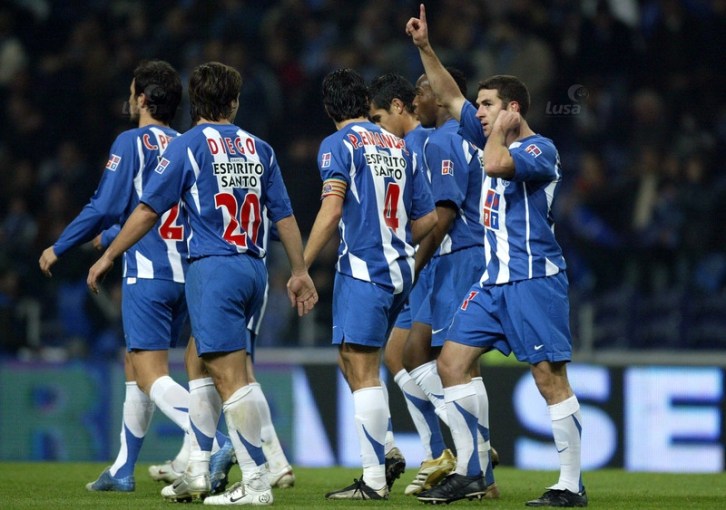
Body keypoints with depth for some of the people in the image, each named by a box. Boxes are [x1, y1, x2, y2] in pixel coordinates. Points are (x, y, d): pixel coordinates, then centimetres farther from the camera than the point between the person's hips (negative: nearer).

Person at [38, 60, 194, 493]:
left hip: (147, 274, -7)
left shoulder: (132, 143, -6)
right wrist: (111, 235, 40)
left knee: (151, 376, -11)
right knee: (135, 364, 19)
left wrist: (58, 249, 4)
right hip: (184, 274, 7)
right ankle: (123, 469, 25)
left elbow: (104, 208, -10)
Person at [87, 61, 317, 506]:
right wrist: (300, 272, 19)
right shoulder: (259, 149, 11)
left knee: (230, 376, -8)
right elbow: (284, 216, 12)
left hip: (213, 268, -6)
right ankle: (199, 471, 17)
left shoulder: (188, 145, -3)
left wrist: (108, 257, 6)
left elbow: (148, 211, -3)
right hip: (253, 269, 6)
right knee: (204, 363, 18)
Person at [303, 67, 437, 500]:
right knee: (353, 360, 19)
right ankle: (385, 453, 11)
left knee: (363, 371, -6)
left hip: (363, 270, -7)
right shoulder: (400, 147, 14)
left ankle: (375, 481, -8)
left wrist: (302, 267, -12)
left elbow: (331, 212, -16)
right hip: (400, 271, 7)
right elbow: (428, 217, 16)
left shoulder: (339, 145, -5)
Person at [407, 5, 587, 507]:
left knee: (550, 378, -8)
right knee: (452, 362, 3)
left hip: (535, 280, -9)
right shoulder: (495, 139, 15)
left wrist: (501, 128, -10)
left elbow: (496, 164, -28)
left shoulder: (540, 150, -10)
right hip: (494, 279, 9)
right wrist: (425, 48, 14)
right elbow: (450, 97, 21)